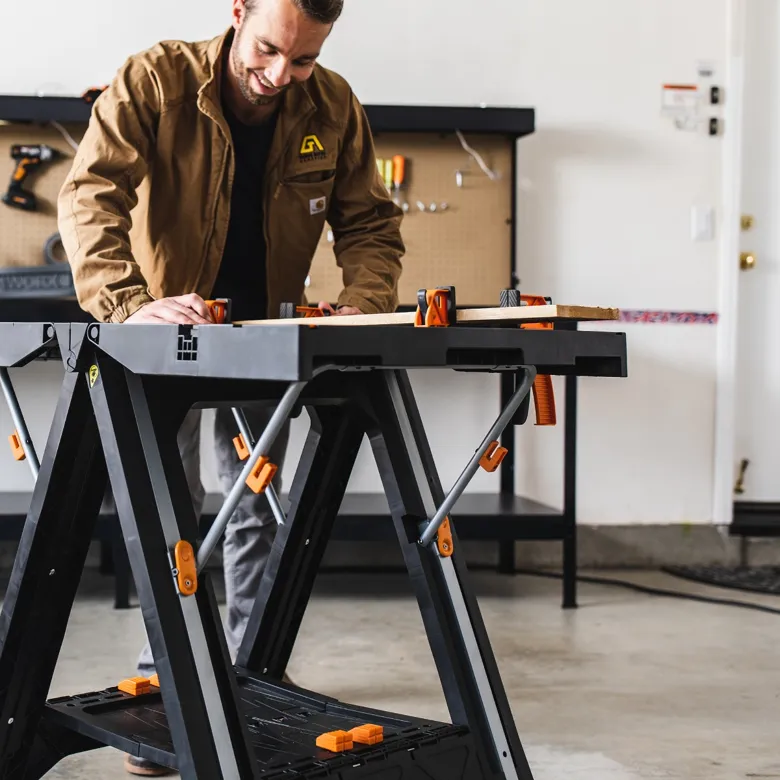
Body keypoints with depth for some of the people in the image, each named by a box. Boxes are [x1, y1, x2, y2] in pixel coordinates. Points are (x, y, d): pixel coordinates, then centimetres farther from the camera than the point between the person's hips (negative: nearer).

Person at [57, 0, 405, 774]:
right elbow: (89, 195, -29)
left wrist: (362, 304, -24)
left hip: (267, 333, 3)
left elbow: (370, 221, -4)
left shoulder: (334, 108, -10)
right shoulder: (154, 81, -21)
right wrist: (131, 305, -45)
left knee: (258, 508, 9)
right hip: (168, 333, -3)